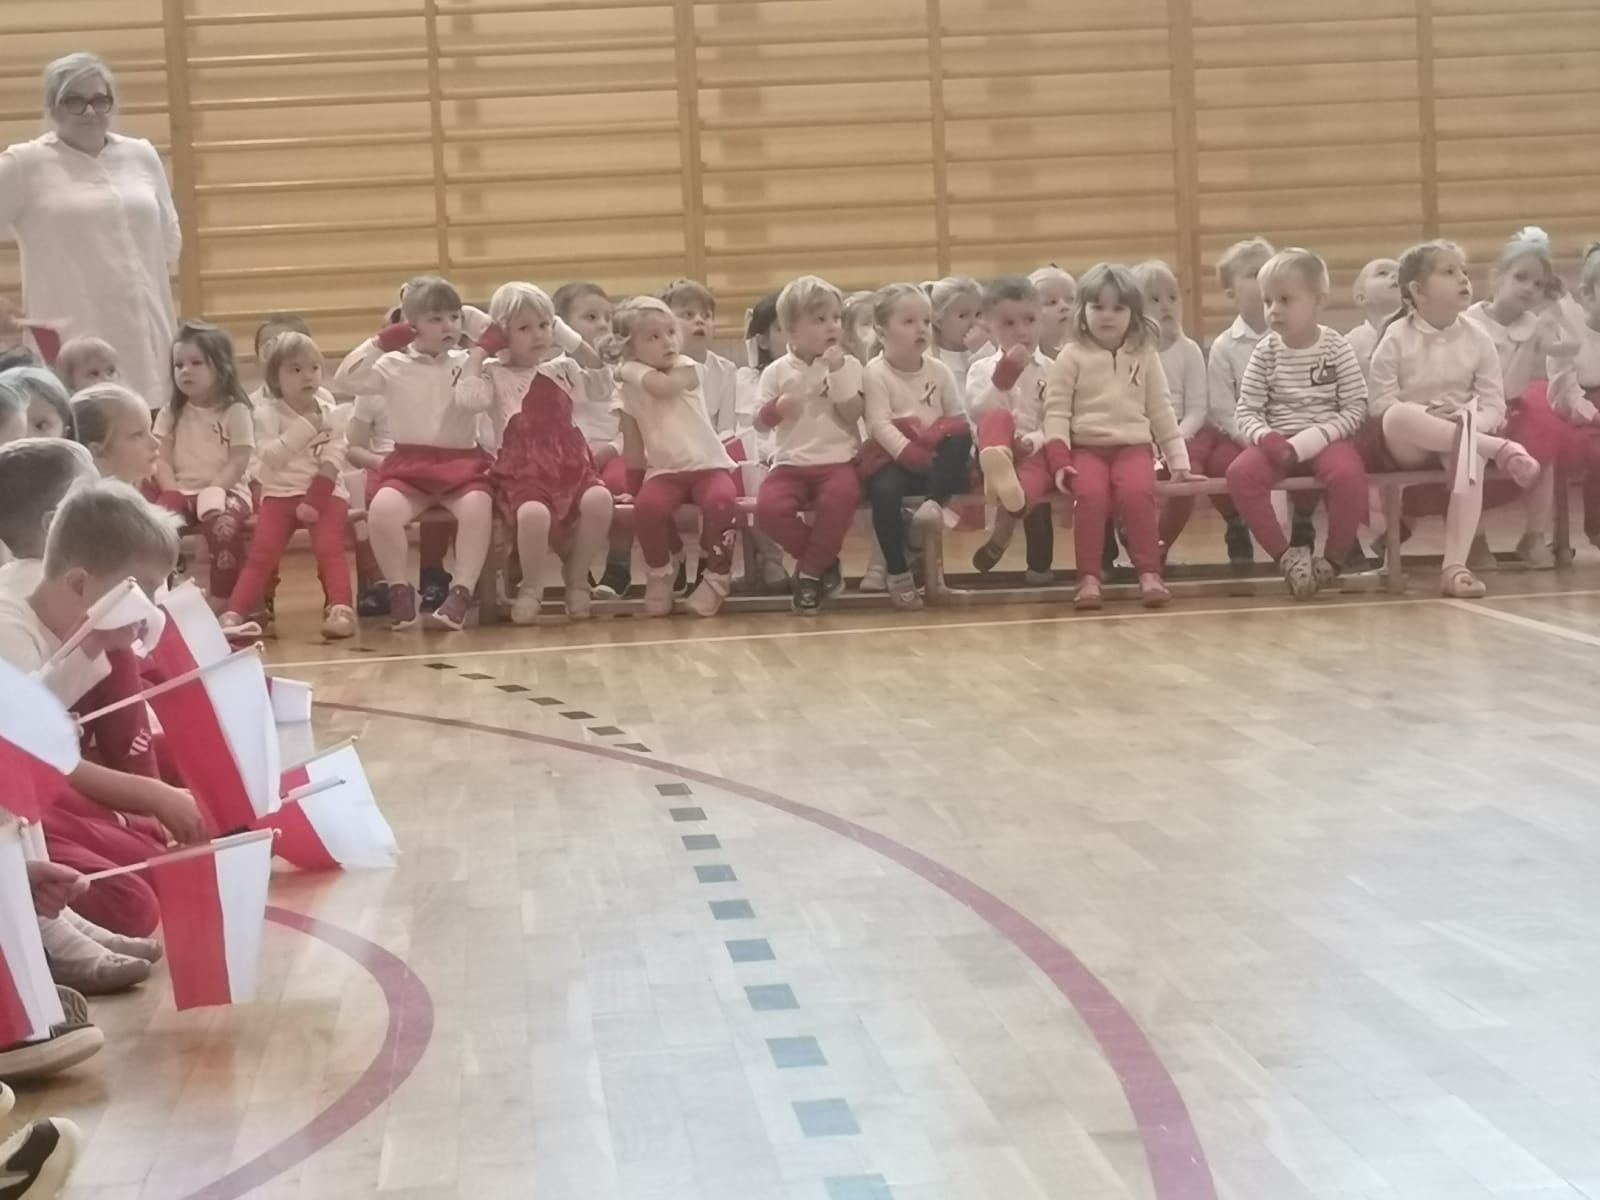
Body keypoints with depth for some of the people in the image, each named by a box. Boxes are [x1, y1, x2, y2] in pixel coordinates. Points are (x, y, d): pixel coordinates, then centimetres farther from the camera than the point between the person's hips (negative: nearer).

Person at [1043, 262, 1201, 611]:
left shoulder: (1145, 355, 12)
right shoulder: (1072, 356, 5)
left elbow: (1160, 411, 16)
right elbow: (1056, 410, 0)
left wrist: (1178, 460, 11)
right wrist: (1059, 459, -12)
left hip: (1134, 445, 1)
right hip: (1086, 447, -1)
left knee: (1137, 492, -31)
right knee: (1090, 494, -32)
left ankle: (1149, 573, -25)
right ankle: (1089, 578, -26)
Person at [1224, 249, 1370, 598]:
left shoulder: (1336, 347, -2)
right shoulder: (1266, 351, 2)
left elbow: (1355, 409, -4)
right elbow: (1246, 412, 2)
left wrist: (1312, 439, -18)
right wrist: (1266, 438, -20)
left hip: (1327, 438, -2)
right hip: (1276, 441, 2)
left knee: (1348, 474, -35)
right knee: (1240, 473, -29)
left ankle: (1333, 558, -12)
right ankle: (1285, 554, -16)